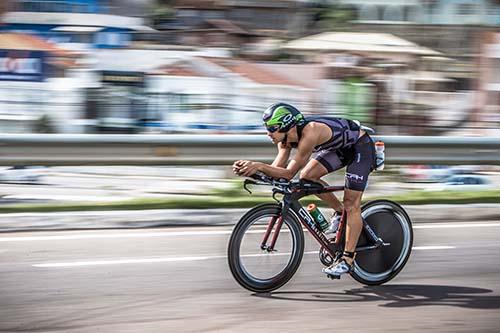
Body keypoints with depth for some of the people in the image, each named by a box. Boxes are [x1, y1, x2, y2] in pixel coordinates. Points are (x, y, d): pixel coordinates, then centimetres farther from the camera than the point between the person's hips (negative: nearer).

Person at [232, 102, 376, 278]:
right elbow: (277, 169, -14)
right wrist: (249, 168, -28)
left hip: (361, 146, -8)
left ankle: (348, 259, -5)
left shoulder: (310, 133, -36)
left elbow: (288, 173, -35)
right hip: (341, 147, 8)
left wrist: (259, 166, -44)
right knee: (307, 176, -7)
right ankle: (340, 211, 13)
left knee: (352, 204, -9)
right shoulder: (285, 138, -12)